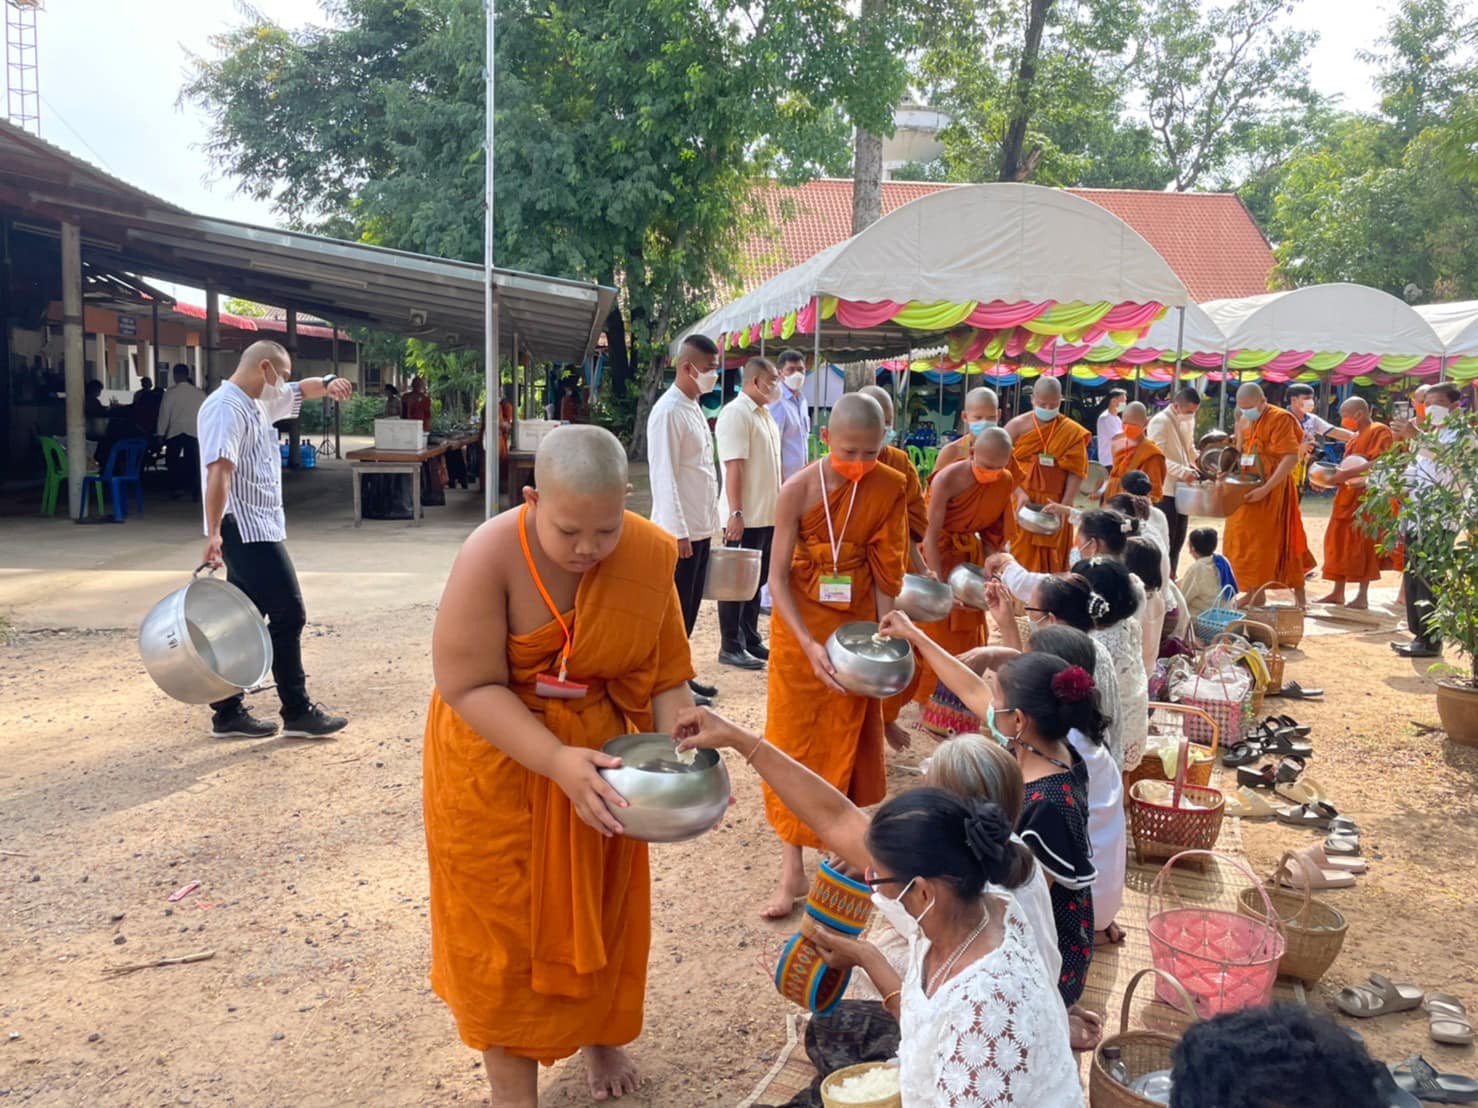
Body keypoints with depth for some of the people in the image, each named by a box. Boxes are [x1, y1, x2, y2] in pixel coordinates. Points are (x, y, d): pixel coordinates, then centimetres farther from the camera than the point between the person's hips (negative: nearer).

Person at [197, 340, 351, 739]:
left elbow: (300, 391, 25)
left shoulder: (259, 403, 14)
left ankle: (228, 713, 17)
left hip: (259, 528, 10)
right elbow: (218, 471, -26)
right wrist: (213, 534, -34)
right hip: (246, 529, -10)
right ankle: (298, 713, 1)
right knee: (288, 614, -6)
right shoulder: (227, 407, -16)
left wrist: (327, 384, 1)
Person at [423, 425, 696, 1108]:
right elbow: (468, 686, -25)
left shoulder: (648, 557, -17)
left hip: (597, 752, 3)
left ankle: (599, 1035, 47)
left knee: (599, 907, 19)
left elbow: (666, 676, -10)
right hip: (497, 759, -3)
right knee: (505, 921, 8)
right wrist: (557, 761, -35)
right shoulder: (493, 556, -27)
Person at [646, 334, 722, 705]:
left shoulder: (695, 408, 13)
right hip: (681, 530, -9)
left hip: (701, 527, 9)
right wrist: (679, 531, -21)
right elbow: (664, 476, -19)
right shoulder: (668, 412, -16)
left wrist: (706, 523, 16)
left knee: (690, 606, 15)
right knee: (676, 608, 0)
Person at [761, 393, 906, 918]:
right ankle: (792, 870, 13)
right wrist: (809, 645, -23)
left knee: (853, 742, 11)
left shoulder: (888, 488, -10)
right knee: (795, 741, 5)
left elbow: (885, 573, -3)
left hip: (857, 624, 2)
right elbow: (777, 578, -14)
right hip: (800, 625, -1)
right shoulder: (798, 491, -17)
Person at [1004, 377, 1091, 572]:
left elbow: (1076, 471, -1)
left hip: (1054, 506, 1)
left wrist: (1065, 505, -11)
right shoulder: (1017, 426, 0)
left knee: (1052, 560, 6)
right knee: (1020, 558, -2)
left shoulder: (1072, 432, 3)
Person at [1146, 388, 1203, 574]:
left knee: (1178, 539, 12)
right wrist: (1182, 471, -32)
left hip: (1183, 488, 8)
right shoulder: (1160, 422, -16)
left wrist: (1197, 465, 7)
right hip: (1164, 489, -8)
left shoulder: (1189, 420, 10)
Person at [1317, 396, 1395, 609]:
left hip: (1366, 496, -9)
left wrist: (1347, 473, -23)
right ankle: (1338, 592, 13)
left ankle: (1363, 595, -2)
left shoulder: (1380, 431, -7)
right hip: (1347, 496, 9)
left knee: (1362, 543, -7)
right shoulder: (1354, 439, 20)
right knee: (1339, 542, 7)